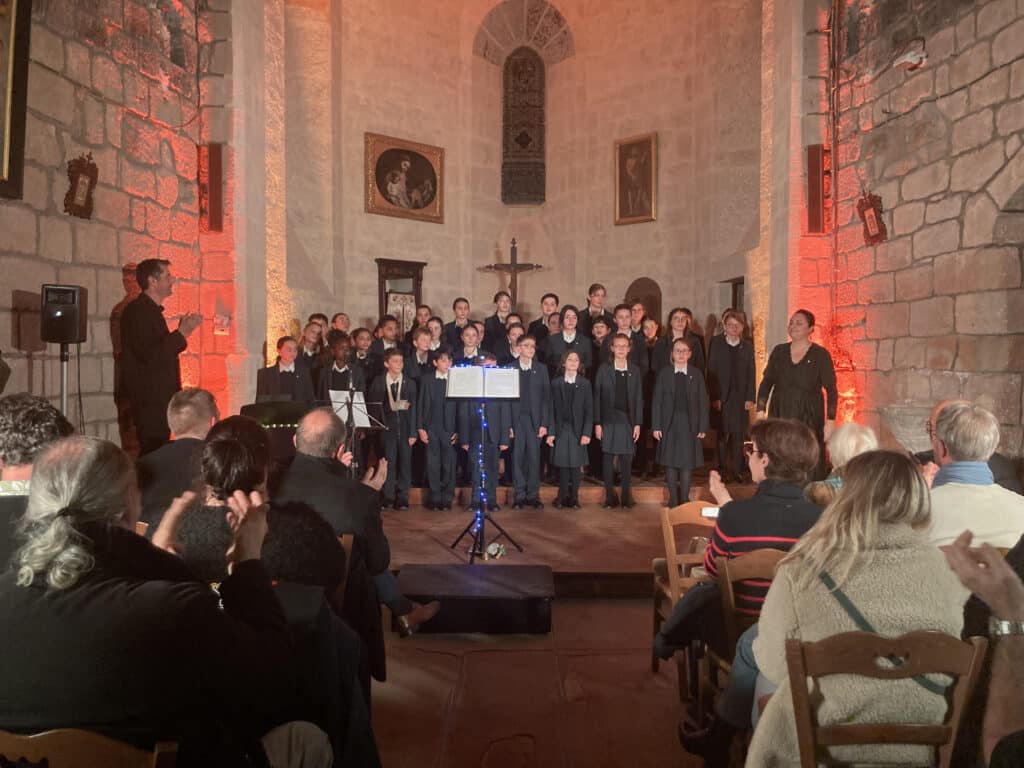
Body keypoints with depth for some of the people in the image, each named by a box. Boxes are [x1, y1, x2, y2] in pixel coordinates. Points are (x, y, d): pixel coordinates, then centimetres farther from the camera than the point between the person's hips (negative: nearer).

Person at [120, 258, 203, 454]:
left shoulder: (151, 310, 18)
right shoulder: (137, 310, -12)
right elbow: (149, 355, -22)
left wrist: (182, 331, 11)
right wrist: (181, 333, -18)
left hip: (159, 396, 10)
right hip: (148, 398, -10)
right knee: (153, 452, -9)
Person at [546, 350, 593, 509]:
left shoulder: (585, 384, 4)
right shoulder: (556, 383, 4)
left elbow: (589, 411, 1)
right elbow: (552, 409, 2)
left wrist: (587, 433, -7)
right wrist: (550, 432, -4)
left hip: (578, 430, 0)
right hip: (561, 429, 0)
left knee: (575, 465, 3)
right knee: (562, 464, 1)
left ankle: (574, 497, 12)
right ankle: (562, 496, 11)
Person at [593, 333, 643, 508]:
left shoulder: (635, 371, 7)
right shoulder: (603, 369, 3)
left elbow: (639, 398, 6)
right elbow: (597, 397, 1)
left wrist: (638, 423, 0)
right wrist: (597, 423, -4)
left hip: (628, 420, 1)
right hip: (608, 420, -1)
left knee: (627, 460, 3)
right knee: (608, 459, 2)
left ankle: (626, 497, 12)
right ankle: (610, 496, 12)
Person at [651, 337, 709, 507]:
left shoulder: (696, 374, 3)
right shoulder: (664, 373, 2)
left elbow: (702, 402, 2)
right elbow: (656, 401, 0)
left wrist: (703, 427, -4)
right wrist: (655, 426, -5)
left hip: (690, 425, 0)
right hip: (669, 424, 0)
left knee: (686, 464, 5)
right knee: (670, 463, 5)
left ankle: (684, 500, 17)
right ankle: (673, 499, 16)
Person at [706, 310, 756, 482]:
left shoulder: (747, 346, 8)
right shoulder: (716, 343, 2)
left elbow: (751, 373, 7)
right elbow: (711, 371, -3)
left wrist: (750, 398, -1)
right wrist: (714, 397, -9)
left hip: (741, 396, 2)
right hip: (721, 396, -2)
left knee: (739, 435, 2)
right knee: (723, 434, 2)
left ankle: (738, 471, 10)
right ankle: (722, 471, 10)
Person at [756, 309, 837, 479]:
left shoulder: (820, 354, -1)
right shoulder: (779, 351, 8)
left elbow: (831, 389, -3)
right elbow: (766, 383, 9)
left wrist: (830, 422, -9)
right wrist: (760, 412, 1)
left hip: (809, 419, -2)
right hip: (780, 417, 3)